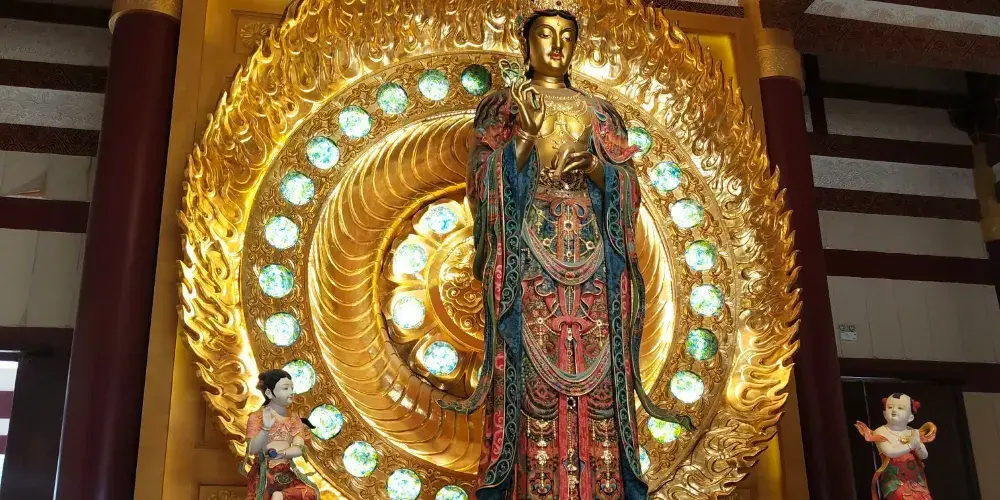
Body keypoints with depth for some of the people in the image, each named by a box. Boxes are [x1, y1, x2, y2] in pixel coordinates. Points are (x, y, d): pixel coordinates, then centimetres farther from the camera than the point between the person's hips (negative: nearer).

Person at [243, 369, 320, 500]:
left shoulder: (293, 418, 8)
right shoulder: (257, 417, -4)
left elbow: (299, 449, -2)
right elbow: (252, 450, -15)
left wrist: (281, 453, -24)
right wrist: (266, 428, -31)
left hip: (286, 472, 4)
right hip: (263, 474, -4)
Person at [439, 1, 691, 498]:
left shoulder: (600, 114, 20)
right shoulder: (502, 107, 14)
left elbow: (627, 188, 11)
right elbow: (485, 184, 2)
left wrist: (595, 168, -9)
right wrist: (524, 134, -11)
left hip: (592, 254, 3)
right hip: (530, 253, -2)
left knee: (596, 368, -6)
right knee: (535, 369, -13)